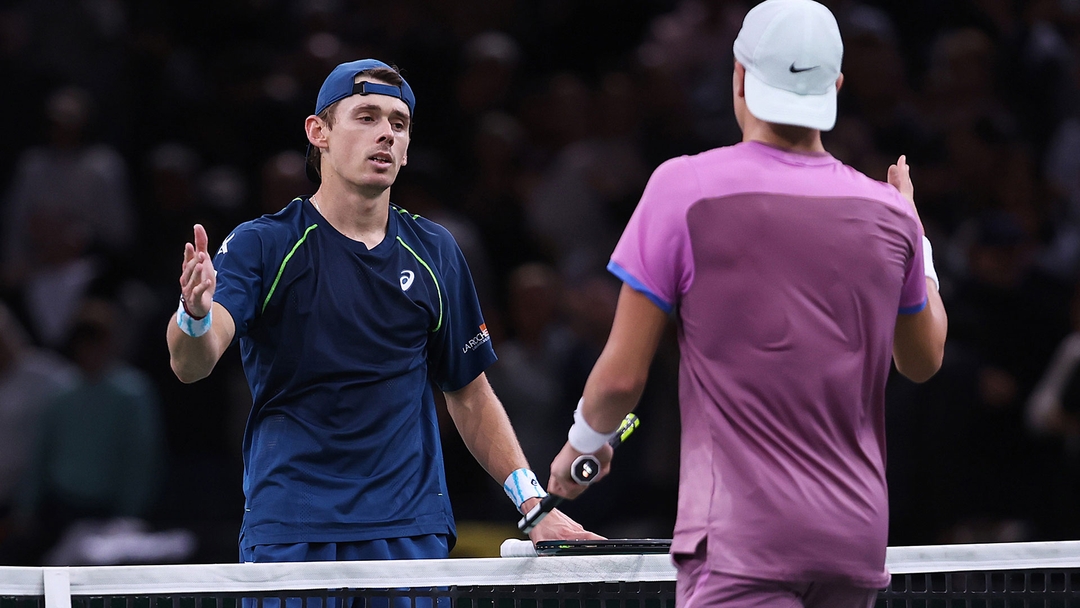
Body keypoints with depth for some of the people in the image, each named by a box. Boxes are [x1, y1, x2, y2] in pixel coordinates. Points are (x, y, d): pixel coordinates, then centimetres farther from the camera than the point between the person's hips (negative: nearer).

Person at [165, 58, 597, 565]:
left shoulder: (434, 252, 9)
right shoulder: (261, 244, -3)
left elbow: (469, 394, 16)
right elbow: (191, 364, -16)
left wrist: (533, 503, 5)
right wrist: (195, 315, -39)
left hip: (411, 531, 3)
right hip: (288, 535, -3)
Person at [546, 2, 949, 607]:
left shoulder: (686, 188, -5)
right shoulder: (889, 213, 6)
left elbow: (622, 375, -4)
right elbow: (924, 359, 25)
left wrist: (584, 441, 18)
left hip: (743, 540, -5)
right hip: (858, 542, 5)